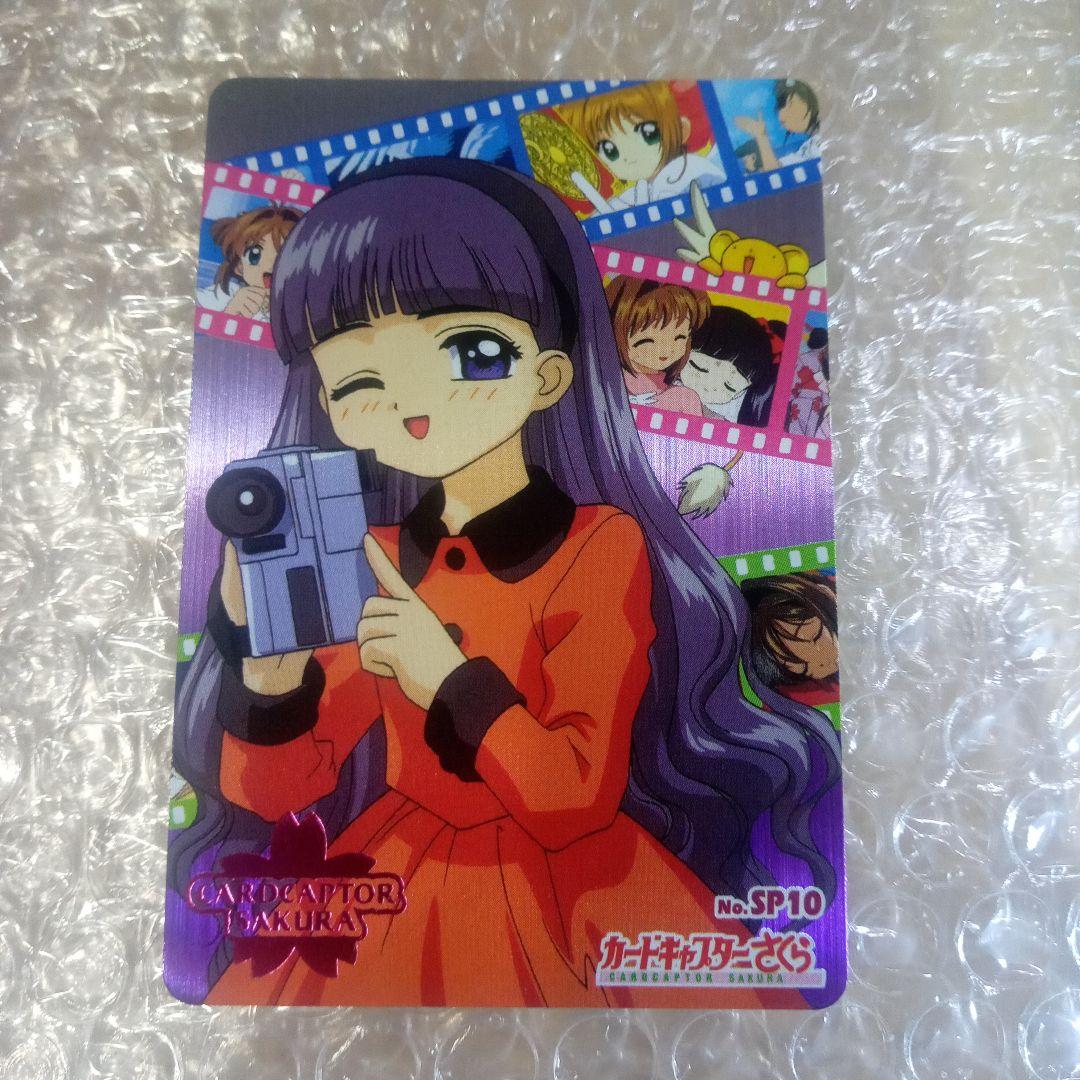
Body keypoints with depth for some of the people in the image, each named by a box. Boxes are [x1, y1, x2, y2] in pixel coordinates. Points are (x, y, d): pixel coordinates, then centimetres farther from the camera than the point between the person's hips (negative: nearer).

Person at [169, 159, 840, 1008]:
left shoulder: (599, 548, -18)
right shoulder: (367, 565, -6)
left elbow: (581, 795, -18)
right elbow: (280, 791, -4)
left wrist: (453, 677, -32)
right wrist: (274, 666, -24)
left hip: (565, 896, -2)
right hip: (397, 890, 3)